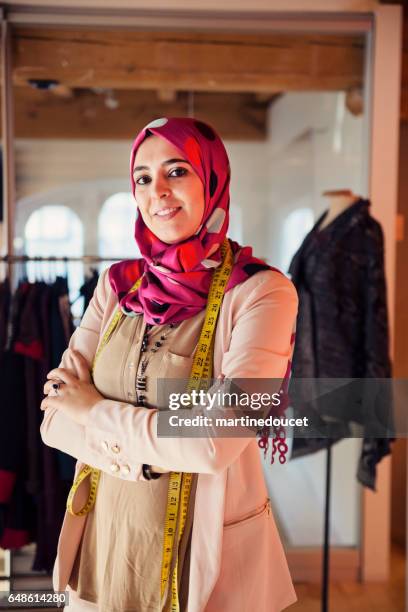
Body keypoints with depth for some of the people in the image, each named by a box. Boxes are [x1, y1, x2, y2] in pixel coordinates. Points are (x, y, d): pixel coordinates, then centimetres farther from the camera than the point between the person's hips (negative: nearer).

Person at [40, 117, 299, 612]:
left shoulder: (261, 291, -15)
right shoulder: (117, 284, 0)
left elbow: (217, 444, -24)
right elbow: (55, 418, -3)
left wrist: (96, 413, -12)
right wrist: (137, 456, -19)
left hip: (206, 549, -3)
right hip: (107, 538, 4)